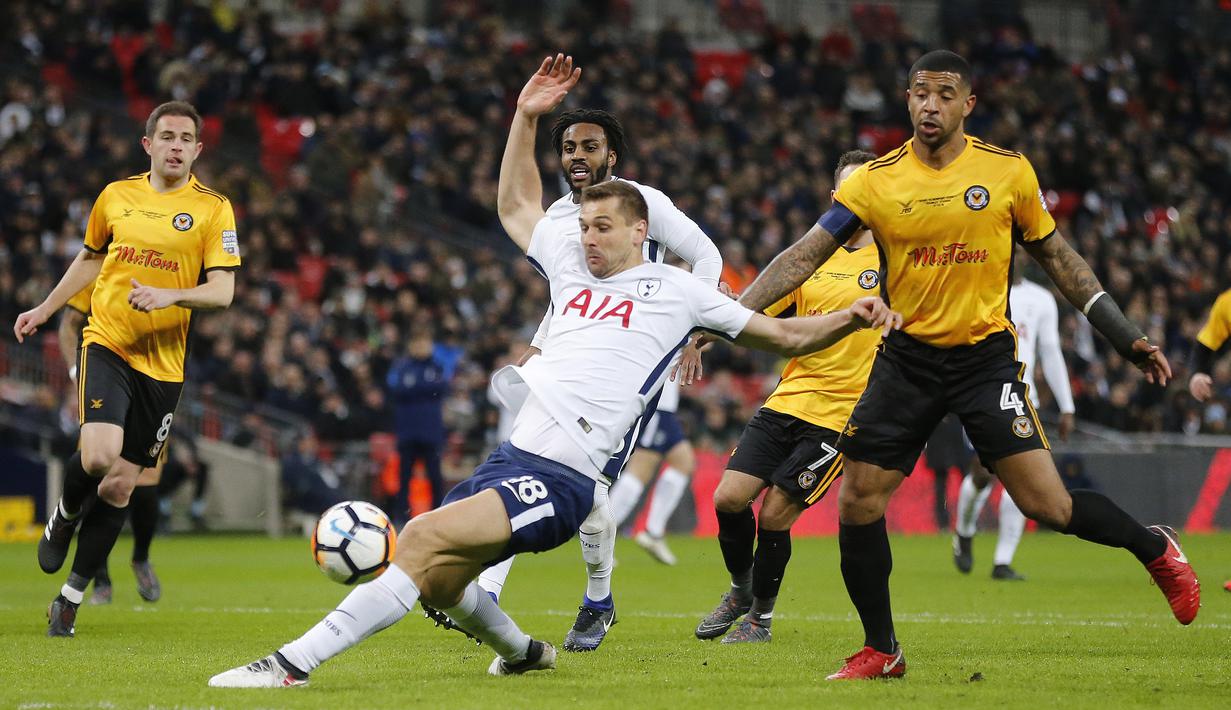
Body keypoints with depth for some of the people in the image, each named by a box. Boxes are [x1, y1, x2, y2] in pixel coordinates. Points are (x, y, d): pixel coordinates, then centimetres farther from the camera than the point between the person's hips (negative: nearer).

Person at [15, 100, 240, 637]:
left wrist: (170, 295, -23)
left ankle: (71, 597, 15)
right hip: (105, 344, 0)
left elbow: (222, 290, -6)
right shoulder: (116, 195, 7)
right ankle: (65, 514, 11)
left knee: (120, 485, 2)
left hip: (163, 361, 0)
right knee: (98, 455, -23)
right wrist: (45, 309, 27)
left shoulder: (213, 209, -1)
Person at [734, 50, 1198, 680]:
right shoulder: (875, 180, -4)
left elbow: (1056, 258, 8)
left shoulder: (1010, 172, -3)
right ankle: (881, 651, 14)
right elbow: (804, 256, -4)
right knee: (857, 504, -4)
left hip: (985, 354, -2)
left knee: (1045, 504, -13)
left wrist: (1127, 337, 6)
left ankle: (1154, 548, 15)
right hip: (906, 360, 2)